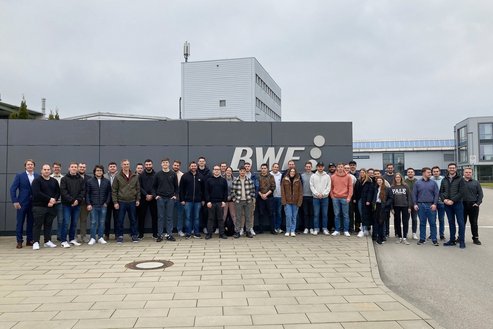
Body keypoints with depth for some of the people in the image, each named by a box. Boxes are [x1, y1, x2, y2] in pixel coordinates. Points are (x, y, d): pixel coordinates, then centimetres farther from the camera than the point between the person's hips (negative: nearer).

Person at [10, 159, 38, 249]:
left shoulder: (38, 176, 5)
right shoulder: (19, 176, 1)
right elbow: (13, 189, -2)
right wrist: (15, 201, -10)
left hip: (33, 203, 2)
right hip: (22, 203, -2)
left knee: (31, 222, 7)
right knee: (20, 222, 3)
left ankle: (29, 240, 16)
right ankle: (19, 241, 10)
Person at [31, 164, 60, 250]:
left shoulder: (54, 181, 12)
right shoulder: (37, 180, -3)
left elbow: (58, 192, 9)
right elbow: (37, 193, -14)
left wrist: (53, 200, -10)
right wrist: (49, 199, -15)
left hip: (51, 207, 4)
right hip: (39, 206, -4)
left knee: (48, 224, 8)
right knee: (38, 224, -2)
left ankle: (47, 241, 15)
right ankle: (36, 242, 3)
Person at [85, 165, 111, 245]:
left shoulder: (107, 181, 6)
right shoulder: (90, 181, 3)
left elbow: (109, 193, 8)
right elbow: (87, 193, 2)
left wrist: (107, 202, 0)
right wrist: (88, 204, -6)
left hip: (103, 206, 1)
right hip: (93, 206, -1)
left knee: (102, 222, 6)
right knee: (93, 222, 1)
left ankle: (101, 238, 14)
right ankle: (93, 238, 8)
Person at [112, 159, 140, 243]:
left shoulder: (135, 176, 5)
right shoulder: (118, 177, -1)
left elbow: (138, 188, 10)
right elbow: (114, 190, -1)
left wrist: (138, 199, 3)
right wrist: (115, 202, -7)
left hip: (132, 202, 2)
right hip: (121, 202, -2)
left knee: (133, 220, 8)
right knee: (120, 220, 4)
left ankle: (134, 235, 18)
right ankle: (120, 236, 15)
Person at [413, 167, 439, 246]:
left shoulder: (433, 183, 4)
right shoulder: (417, 183, 5)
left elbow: (436, 194, 1)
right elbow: (414, 194, 6)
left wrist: (435, 204, -8)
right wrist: (415, 204, -1)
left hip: (431, 206, 0)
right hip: (420, 205, 0)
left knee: (432, 223, 2)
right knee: (422, 223, 8)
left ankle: (434, 240, 9)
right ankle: (422, 239, 16)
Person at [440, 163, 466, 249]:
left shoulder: (460, 179, -1)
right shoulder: (444, 180, 12)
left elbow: (461, 192, -9)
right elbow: (441, 192, 11)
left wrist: (452, 200, -16)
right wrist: (444, 199, -8)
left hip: (457, 204, -4)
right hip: (447, 205, 4)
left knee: (460, 222, -1)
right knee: (451, 223, 11)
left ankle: (461, 241, 5)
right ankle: (452, 240, 17)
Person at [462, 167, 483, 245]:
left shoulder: (476, 182, 6)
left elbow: (480, 194, 5)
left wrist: (478, 203, -5)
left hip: (473, 205, 0)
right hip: (462, 205, 0)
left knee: (474, 223, 6)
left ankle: (475, 238, 15)